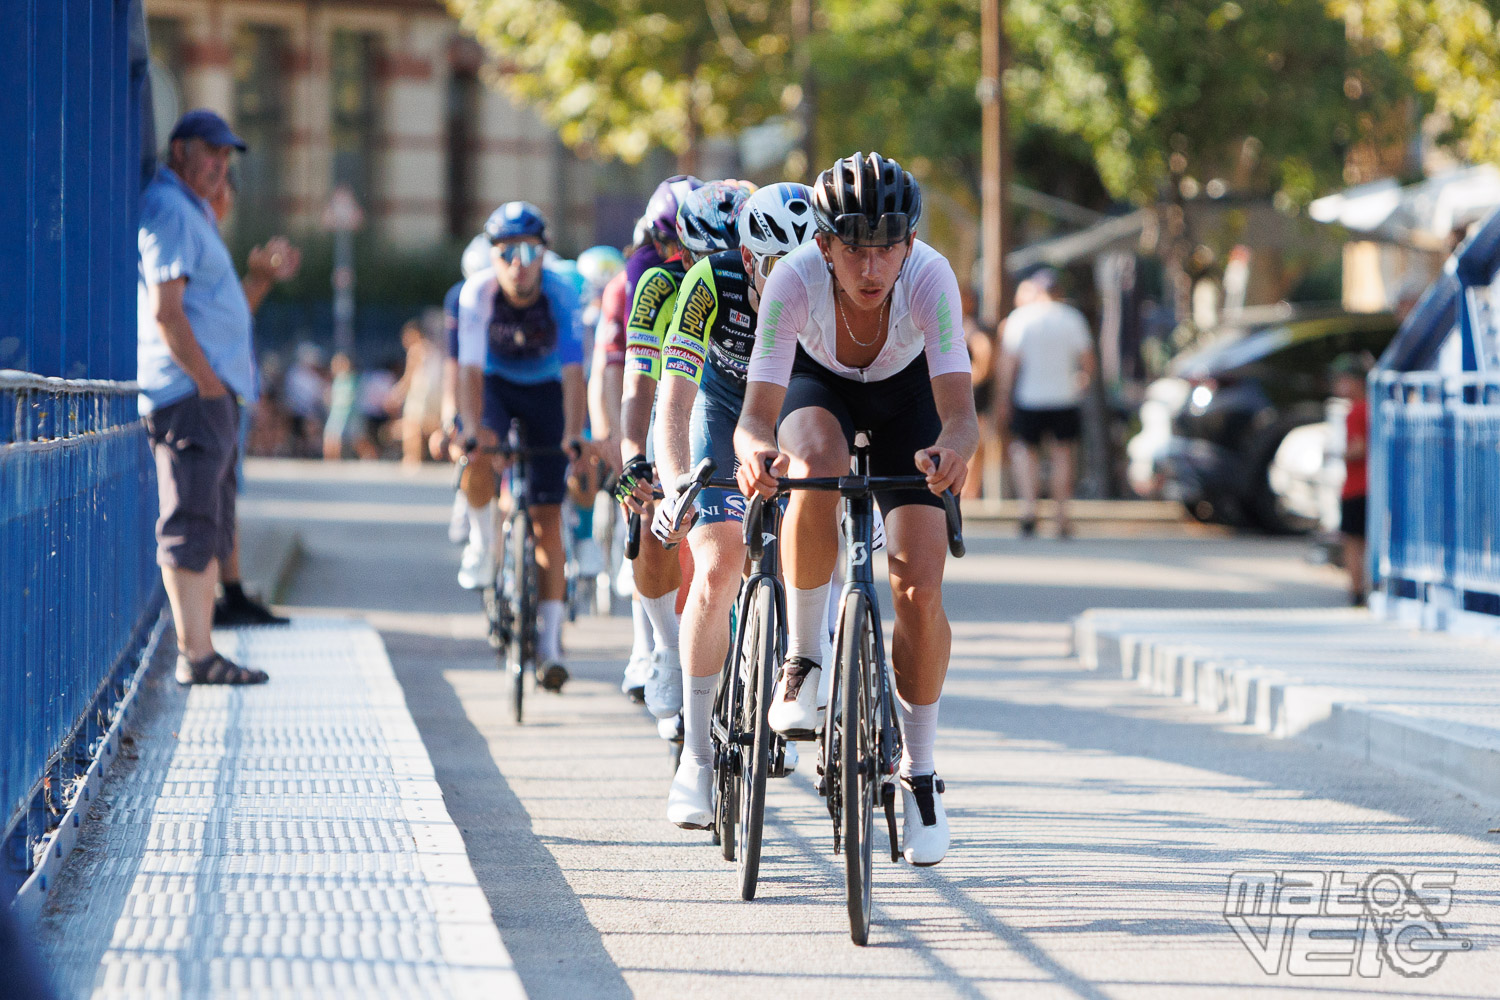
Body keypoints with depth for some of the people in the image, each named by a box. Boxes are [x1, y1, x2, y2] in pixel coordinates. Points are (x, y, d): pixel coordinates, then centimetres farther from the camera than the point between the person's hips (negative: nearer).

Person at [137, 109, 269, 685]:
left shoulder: (192, 213, 24)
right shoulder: (169, 210, -10)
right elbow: (166, 311, -19)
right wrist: (207, 381, -18)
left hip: (212, 392, 11)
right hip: (189, 393, -11)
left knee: (211, 531, 11)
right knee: (191, 528, -12)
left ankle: (201, 653, 14)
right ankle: (195, 655, -15)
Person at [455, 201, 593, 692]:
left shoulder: (561, 296, -26)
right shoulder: (477, 293, -25)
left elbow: (573, 371, -33)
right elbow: (470, 368, -31)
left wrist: (574, 434, -47)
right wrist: (472, 429, -46)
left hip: (544, 392, 0)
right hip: (494, 387, 0)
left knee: (547, 518, -6)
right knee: (479, 461, -34)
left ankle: (550, 644, -2)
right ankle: (482, 541, -3)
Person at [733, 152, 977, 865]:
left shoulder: (929, 276, -36)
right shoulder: (795, 279, -36)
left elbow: (960, 410, -43)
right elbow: (756, 413, -39)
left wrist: (952, 448, -66)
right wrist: (755, 450, -63)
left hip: (906, 392, 0)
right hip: (819, 386, 0)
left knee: (919, 591, -12)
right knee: (815, 467, -38)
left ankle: (919, 773, 8)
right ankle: (801, 659, -19)